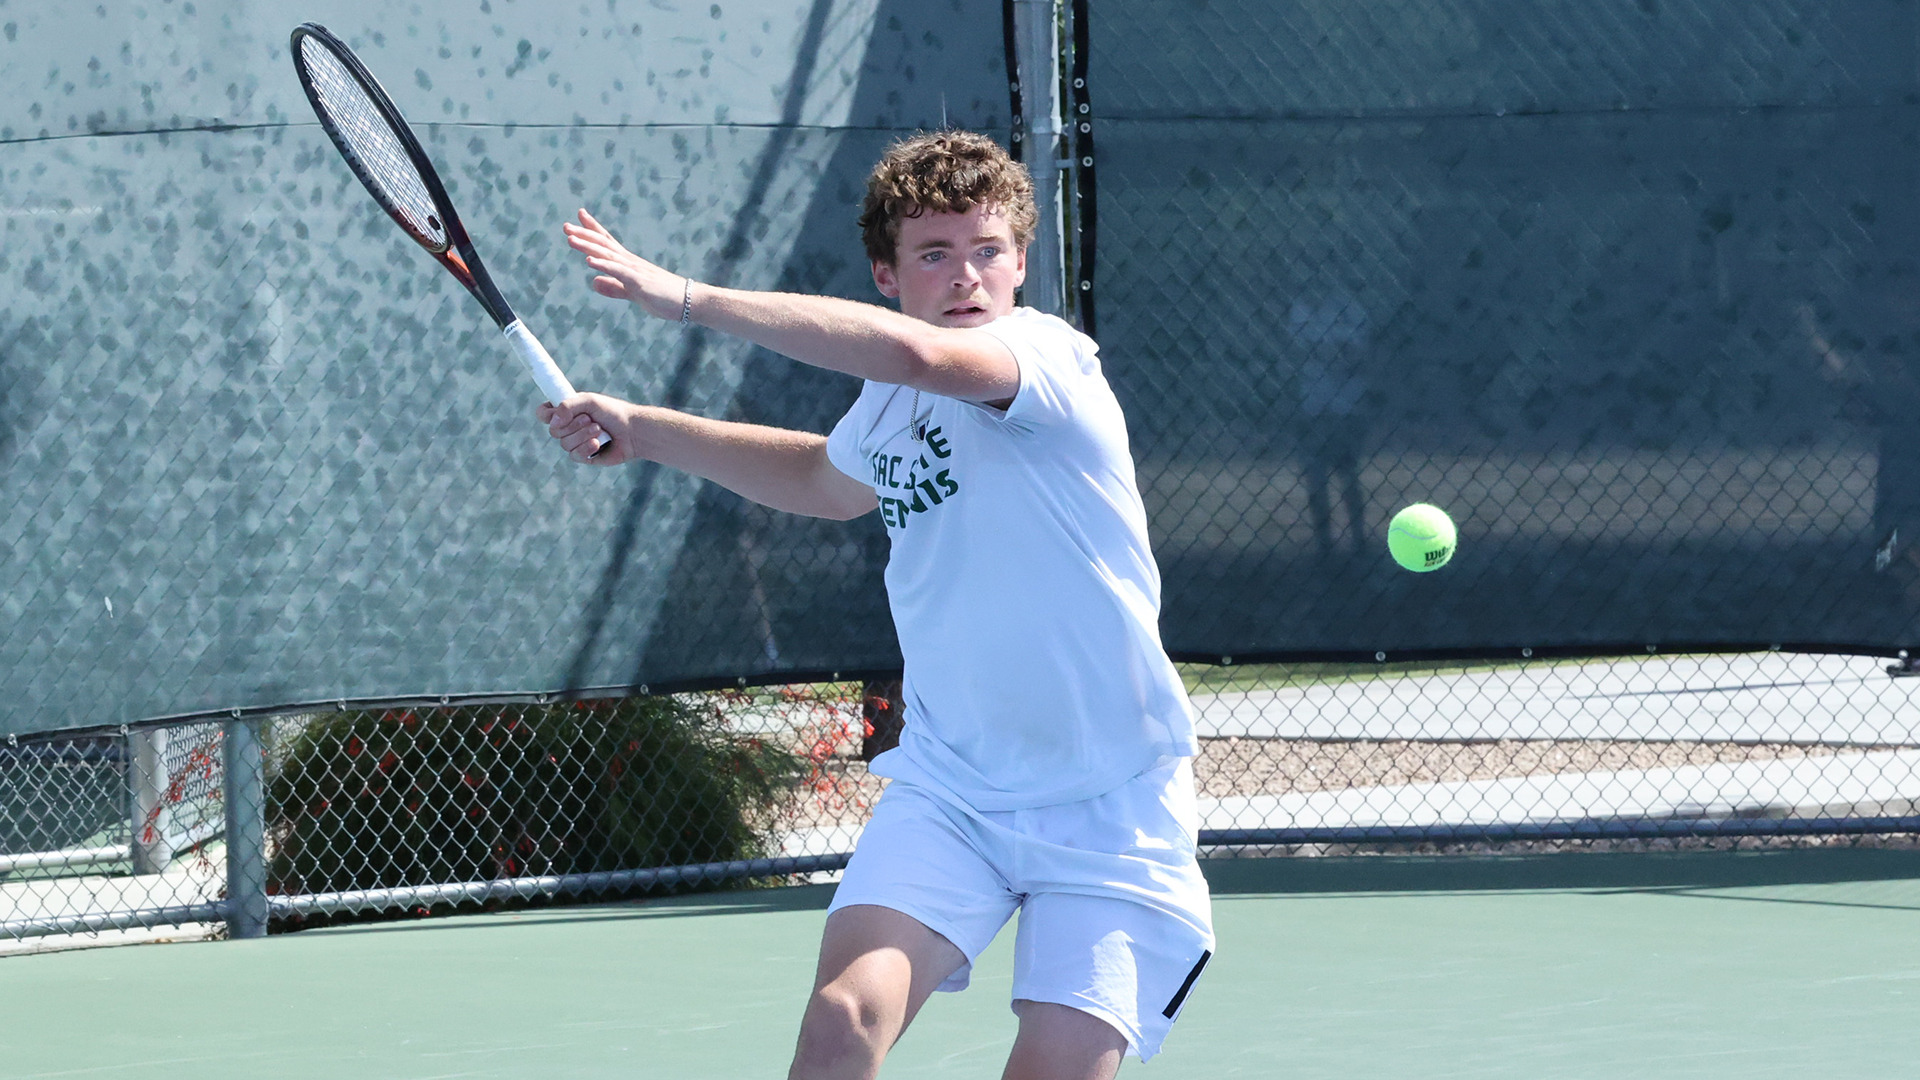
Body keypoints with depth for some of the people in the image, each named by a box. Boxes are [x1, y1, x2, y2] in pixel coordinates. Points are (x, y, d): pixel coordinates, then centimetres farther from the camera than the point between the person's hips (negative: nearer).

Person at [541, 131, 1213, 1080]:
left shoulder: (1049, 359, -15)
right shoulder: (889, 406, 8)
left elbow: (915, 351, -38)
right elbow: (829, 480, 34)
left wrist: (686, 298, -35)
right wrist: (644, 432, 26)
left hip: (1109, 803, -5)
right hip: (947, 786, 5)